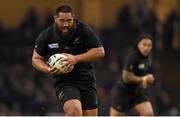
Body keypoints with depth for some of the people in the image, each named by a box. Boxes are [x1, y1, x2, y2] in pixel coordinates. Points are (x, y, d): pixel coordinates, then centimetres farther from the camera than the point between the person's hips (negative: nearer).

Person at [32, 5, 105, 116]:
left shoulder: (83, 29, -7)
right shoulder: (46, 36, -4)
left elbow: (100, 52, -7)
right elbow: (36, 59, 8)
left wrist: (76, 59, -19)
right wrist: (48, 69, -14)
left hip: (86, 80, 2)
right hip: (63, 81, -2)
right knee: (74, 111, -28)